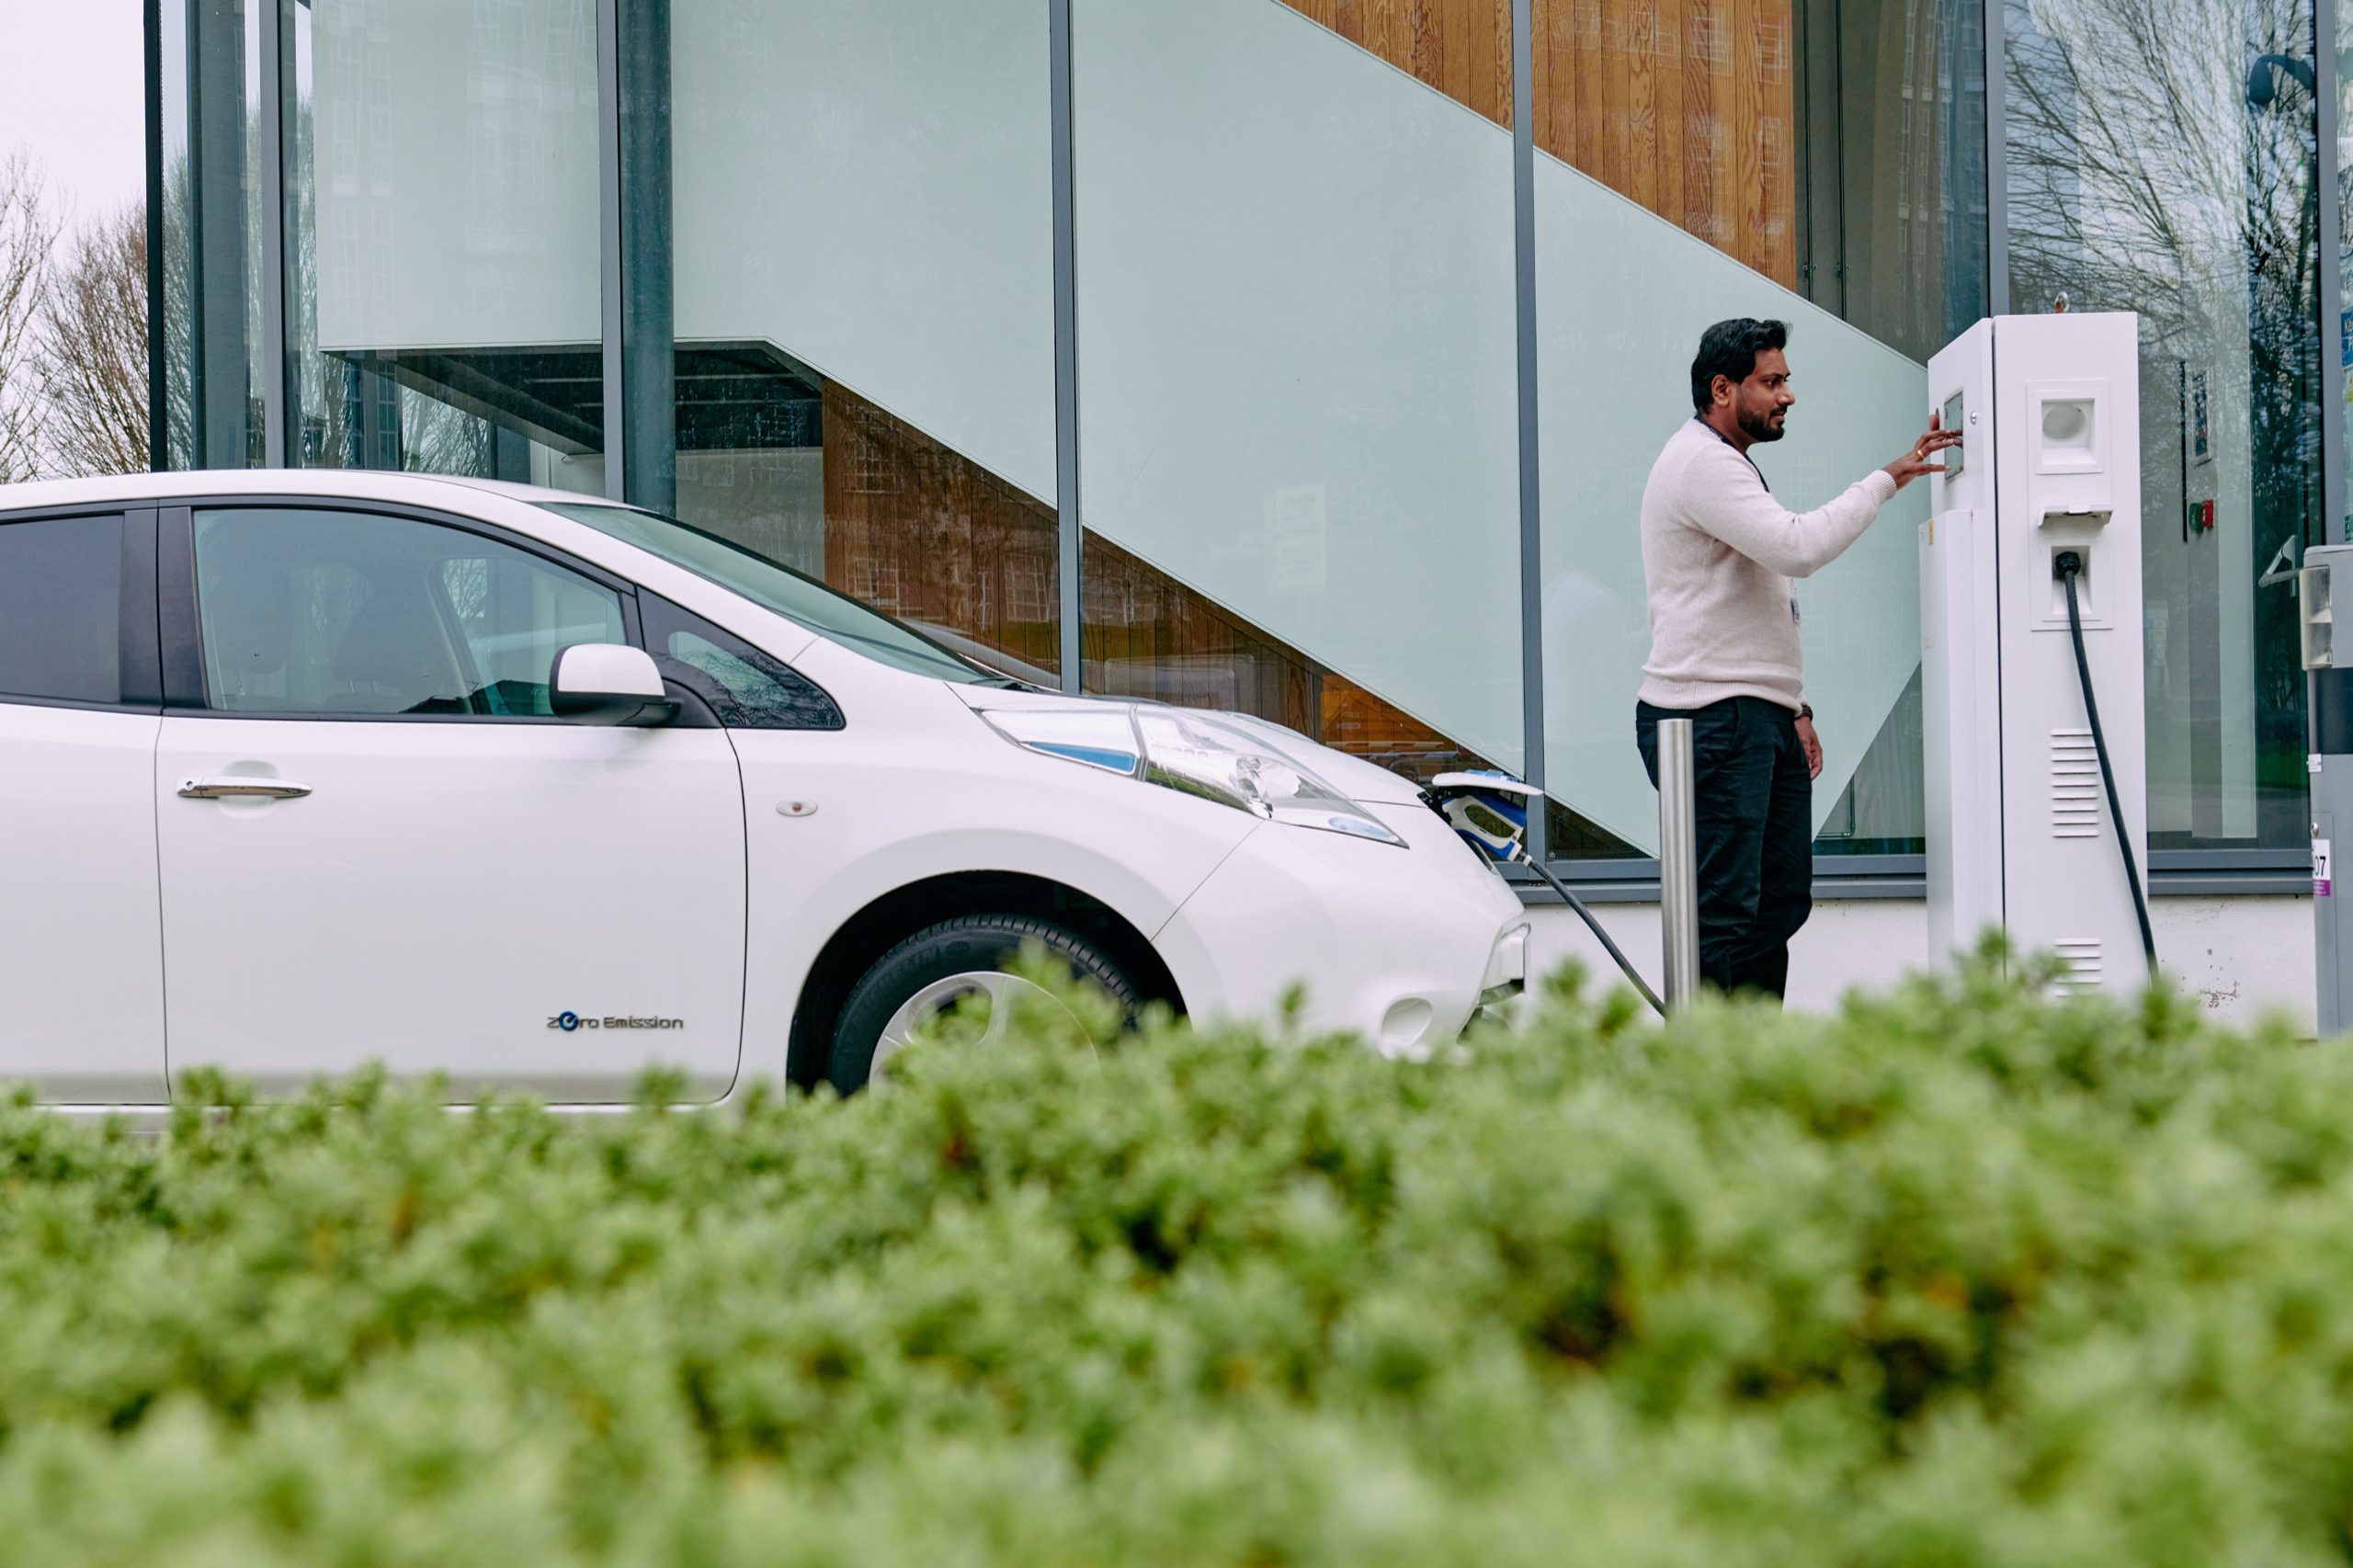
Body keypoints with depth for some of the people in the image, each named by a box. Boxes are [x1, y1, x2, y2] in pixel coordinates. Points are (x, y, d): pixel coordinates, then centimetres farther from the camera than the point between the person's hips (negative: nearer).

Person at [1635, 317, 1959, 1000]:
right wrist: (1887, 478, -18)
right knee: (1723, 912, -13)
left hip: (1761, 717, 11)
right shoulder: (1699, 463, -11)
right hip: (1711, 720, -11)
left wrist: (1793, 707, 22)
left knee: (1781, 903, 10)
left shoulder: (1731, 465, 23)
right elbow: (1797, 547, -24)